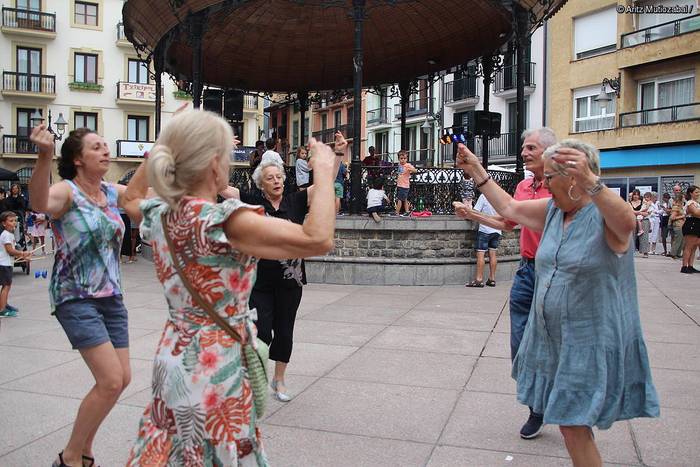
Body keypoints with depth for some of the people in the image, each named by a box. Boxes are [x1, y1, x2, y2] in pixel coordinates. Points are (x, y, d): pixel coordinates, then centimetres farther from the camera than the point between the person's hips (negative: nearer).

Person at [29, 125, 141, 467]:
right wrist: (45, 156, -50)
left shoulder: (114, 192, 7)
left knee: (121, 379, 9)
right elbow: (40, 203, -34)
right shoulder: (67, 190, -12)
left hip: (111, 297, 7)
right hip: (76, 298, -7)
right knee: (111, 381, -13)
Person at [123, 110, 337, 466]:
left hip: (172, 356, 8)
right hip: (214, 367, -7)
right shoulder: (224, 222, -25)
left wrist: (159, 152, 18)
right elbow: (318, 239, -34)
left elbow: (132, 195, 24)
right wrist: (323, 171, -21)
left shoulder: (159, 214, -2)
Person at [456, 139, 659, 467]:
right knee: (570, 421, 19)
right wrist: (476, 170, 14)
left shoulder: (605, 213, -17)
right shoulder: (553, 210, 5)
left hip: (589, 341, -7)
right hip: (551, 337, 8)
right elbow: (509, 208, 15)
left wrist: (590, 181, -54)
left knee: (573, 424, -2)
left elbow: (627, 222, -39)